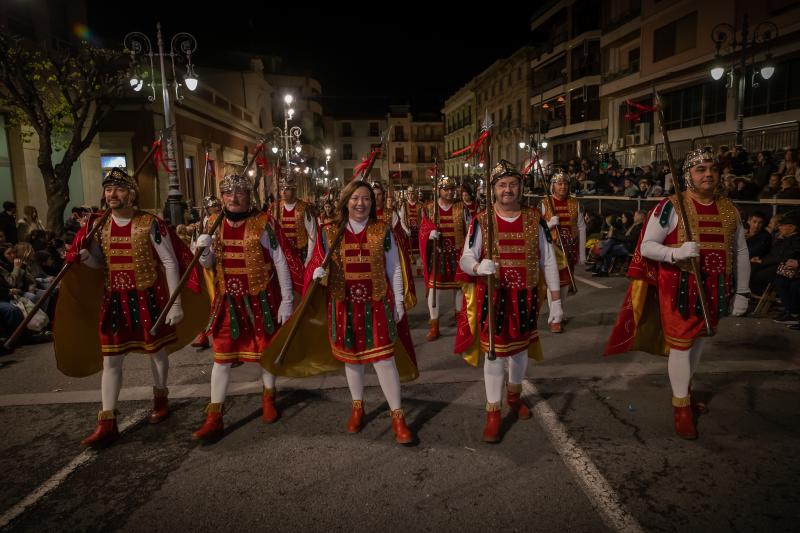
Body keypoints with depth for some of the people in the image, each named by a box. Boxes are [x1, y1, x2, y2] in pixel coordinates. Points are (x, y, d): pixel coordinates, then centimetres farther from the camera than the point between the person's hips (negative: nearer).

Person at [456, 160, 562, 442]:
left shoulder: (535, 219, -1)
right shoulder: (481, 222, -5)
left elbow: (548, 261, 2)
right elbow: (465, 258, -6)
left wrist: (555, 300, 0)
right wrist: (478, 267, -31)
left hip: (526, 297, 2)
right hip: (492, 297, -2)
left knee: (521, 348, 19)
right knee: (494, 352, 3)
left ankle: (514, 395, 46)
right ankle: (493, 413, 19)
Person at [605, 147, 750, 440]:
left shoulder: (729, 209, 6)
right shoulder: (671, 207, -10)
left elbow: (740, 252, 12)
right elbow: (646, 246, -11)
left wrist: (742, 292, 11)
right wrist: (676, 253, -29)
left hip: (714, 289, 5)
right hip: (679, 287, -5)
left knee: (699, 339, 18)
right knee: (680, 343, 1)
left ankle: (684, 388, 40)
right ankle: (681, 405, 17)